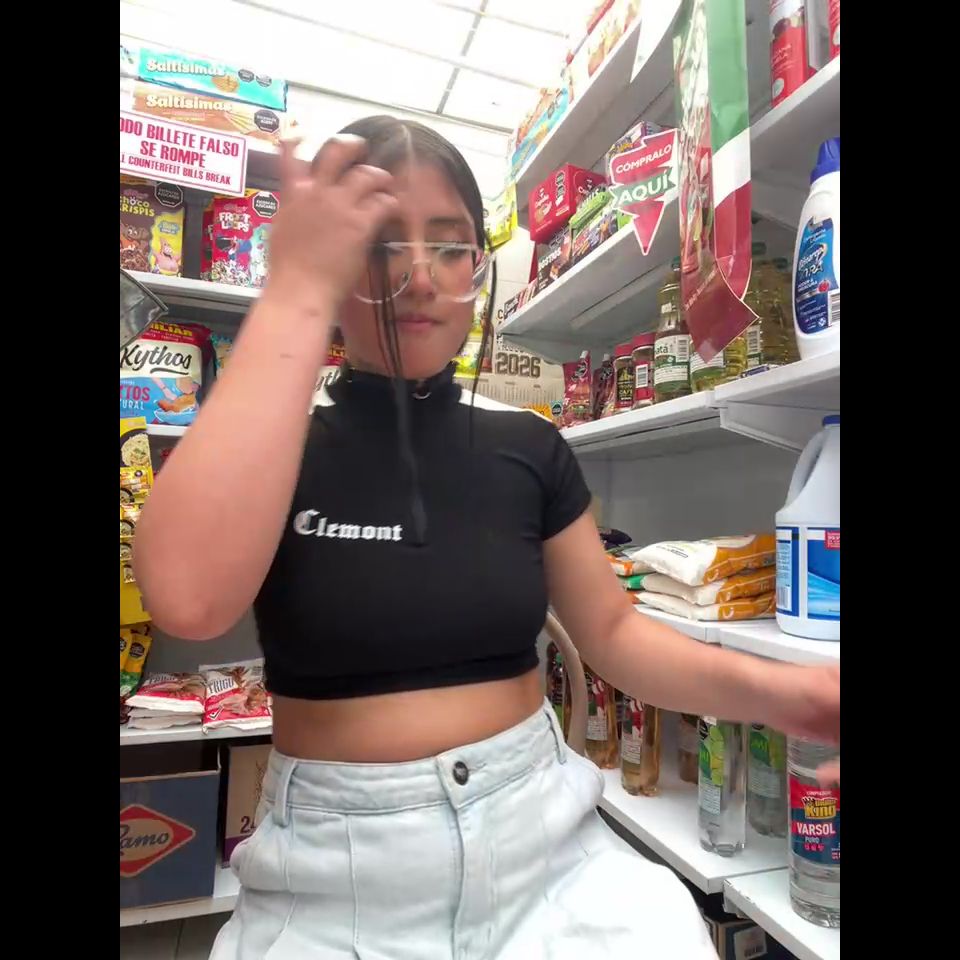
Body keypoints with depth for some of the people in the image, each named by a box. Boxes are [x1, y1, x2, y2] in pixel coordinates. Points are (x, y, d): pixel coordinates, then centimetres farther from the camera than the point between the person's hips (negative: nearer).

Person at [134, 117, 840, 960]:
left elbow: (612, 630, 2)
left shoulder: (526, 446, -2)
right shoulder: (255, 441, -8)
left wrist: (769, 689, -16)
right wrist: (298, 289, -25)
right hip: (334, 871, -1)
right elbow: (189, 599, -29)